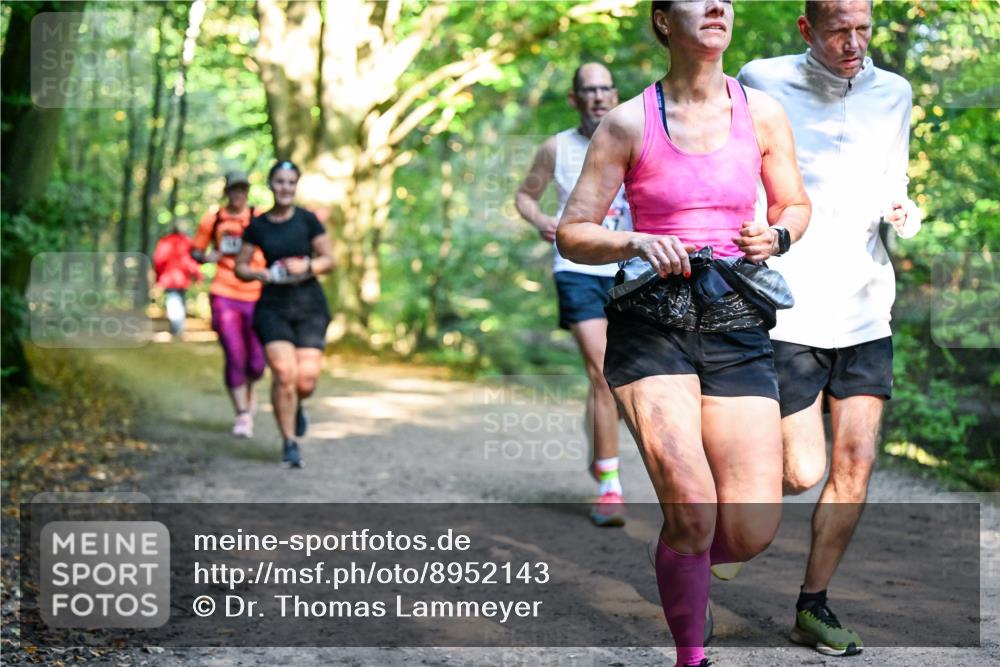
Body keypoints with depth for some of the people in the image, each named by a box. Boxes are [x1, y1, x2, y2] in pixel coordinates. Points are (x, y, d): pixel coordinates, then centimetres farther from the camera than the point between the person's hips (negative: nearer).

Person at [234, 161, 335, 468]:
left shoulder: (307, 220, 1)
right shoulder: (257, 226, 5)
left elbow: (329, 259, 4)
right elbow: (240, 267, 11)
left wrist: (308, 266, -15)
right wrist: (260, 274, -10)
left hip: (309, 305, 0)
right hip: (273, 306, 0)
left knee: (306, 379, -10)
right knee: (284, 372, -15)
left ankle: (296, 407, 29)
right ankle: (289, 442, 2)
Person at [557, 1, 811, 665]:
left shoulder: (762, 113, 5)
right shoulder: (628, 123, -1)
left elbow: (796, 205, 19)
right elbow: (573, 234, 2)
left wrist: (775, 236, -3)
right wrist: (636, 243, -17)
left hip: (738, 326, 3)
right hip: (651, 327, -2)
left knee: (751, 532, -5)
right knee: (691, 506, -18)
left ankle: (682, 563, 31)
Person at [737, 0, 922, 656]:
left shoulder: (893, 93, 9)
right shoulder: (763, 84, -4)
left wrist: (904, 213, -2)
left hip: (865, 311, 4)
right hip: (788, 308, -4)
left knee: (856, 465, 0)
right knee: (803, 473, -8)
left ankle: (813, 604, 15)